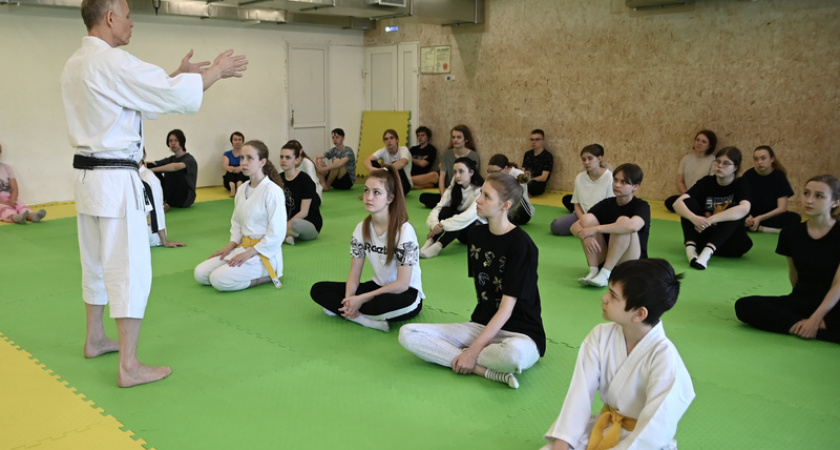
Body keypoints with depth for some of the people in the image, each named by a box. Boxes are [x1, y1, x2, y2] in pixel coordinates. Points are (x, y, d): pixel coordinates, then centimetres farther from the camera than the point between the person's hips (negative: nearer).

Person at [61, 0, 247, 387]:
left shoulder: (75, 64, 11)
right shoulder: (111, 62, -19)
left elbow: (142, 96, 18)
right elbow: (174, 94, -19)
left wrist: (179, 74, 14)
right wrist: (217, 70, -5)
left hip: (88, 175, 10)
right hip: (114, 179, -10)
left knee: (96, 262, 20)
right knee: (129, 269, -5)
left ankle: (95, 339, 36)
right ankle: (129, 367, 0)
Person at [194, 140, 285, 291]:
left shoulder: (273, 191, -17)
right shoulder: (242, 190, 6)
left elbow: (277, 234, -19)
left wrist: (249, 253, -19)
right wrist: (231, 245, 0)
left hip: (264, 253, -8)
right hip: (243, 247, 8)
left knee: (219, 279, -23)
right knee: (200, 273, -2)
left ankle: (267, 276, -5)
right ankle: (258, 273, 7)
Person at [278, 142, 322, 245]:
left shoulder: (305, 180, -12)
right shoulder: (279, 178, 5)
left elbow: (304, 212, -15)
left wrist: (287, 225, -22)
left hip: (311, 224, -5)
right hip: (288, 222, 5)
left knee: (296, 223, -41)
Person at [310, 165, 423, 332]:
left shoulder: (404, 230, -20)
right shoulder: (361, 228, -2)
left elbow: (402, 284, -22)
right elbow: (354, 273, 0)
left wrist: (361, 299, -23)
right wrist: (349, 300, -21)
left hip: (405, 294, -6)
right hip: (378, 287, 7)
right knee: (318, 290, -8)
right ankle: (369, 320, -23)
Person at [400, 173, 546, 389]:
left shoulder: (521, 244, -15)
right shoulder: (477, 234, 5)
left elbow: (506, 308, -17)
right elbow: (480, 287, 10)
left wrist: (473, 350, -21)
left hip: (520, 333, -6)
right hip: (482, 325, 7)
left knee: (514, 353, -44)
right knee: (407, 333, -12)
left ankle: (457, 355, -15)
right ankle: (487, 370, -19)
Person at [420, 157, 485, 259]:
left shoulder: (480, 190, -18)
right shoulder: (453, 189, 0)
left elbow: (469, 215, -33)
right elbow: (438, 207, -13)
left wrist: (442, 225, -36)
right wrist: (434, 224, -35)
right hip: (461, 232, 5)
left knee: (461, 222, -36)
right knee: (446, 210, -24)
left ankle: (436, 247, -44)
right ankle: (429, 242, -36)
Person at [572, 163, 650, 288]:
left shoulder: (642, 206, -10)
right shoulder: (606, 204, 3)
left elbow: (633, 226, -36)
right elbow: (575, 226, -7)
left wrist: (596, 228, -33)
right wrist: (585, 235, -30)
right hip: (604, 261, 4)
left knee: (623, 221, -28)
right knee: (587, 218, -14)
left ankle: (605, 274, -29)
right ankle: (593, 271, -22)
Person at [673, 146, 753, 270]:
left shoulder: (741, 186, -8)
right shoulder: (706, 182, -3)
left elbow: (744, 209, -32)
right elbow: (677, 203, -18)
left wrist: (710, 220, -39)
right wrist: (694, 218, -39)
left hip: (729, 240, -1)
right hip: (703, 235, 1)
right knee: (688, 202, -18)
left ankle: (708, 251, -42)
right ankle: (690, 247, -34)